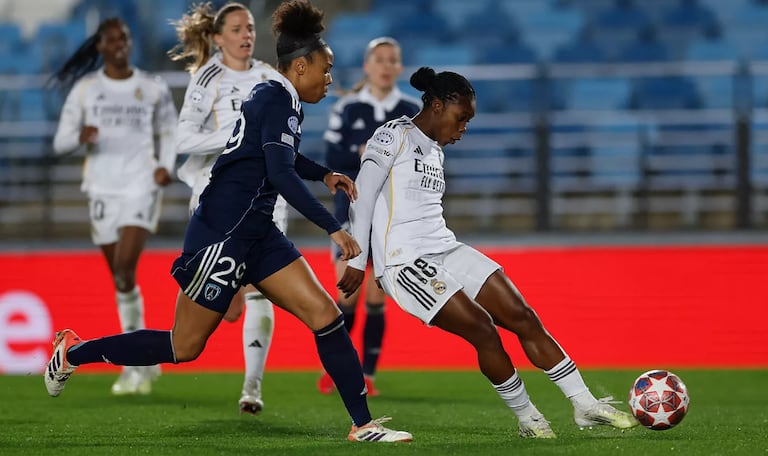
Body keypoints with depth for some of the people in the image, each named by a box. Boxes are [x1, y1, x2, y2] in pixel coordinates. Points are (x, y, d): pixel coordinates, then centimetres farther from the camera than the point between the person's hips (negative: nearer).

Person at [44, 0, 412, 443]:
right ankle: (74, 351, 18)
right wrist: (334, 228, -25)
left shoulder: (277, 99, 13)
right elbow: (281, 174, -26)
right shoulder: (279, 100, -15)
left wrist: (326, 174, 24)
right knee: (183, 348, 1)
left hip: (257, 232, 10)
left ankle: (363, 425, -3)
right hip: (222, 234, -10)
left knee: (326, 315, -3)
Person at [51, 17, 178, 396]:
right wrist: (80, 137, -18)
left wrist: (166, 166, -2)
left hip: (141, 185, -2)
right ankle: (144, 362, 19)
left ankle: (132, 363, -14)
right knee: (120, 278, 6)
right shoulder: (85, 89, 6)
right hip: (102, 189, 2)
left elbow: (168, 132, 17)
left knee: (125, 271, -18)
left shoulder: (153, 89, 5)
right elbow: (60, 141, 5)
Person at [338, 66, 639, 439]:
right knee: (483, 330, -18)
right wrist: (357, 262, -10)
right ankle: (526, 418, -2)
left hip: (445, 251, 8)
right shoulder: (395, 135, -7)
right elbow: (362, 198, -9)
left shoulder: (435, 151, 18)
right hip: (403, 260, -8)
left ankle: (585, 406, -3)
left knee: (524, 318, -4)